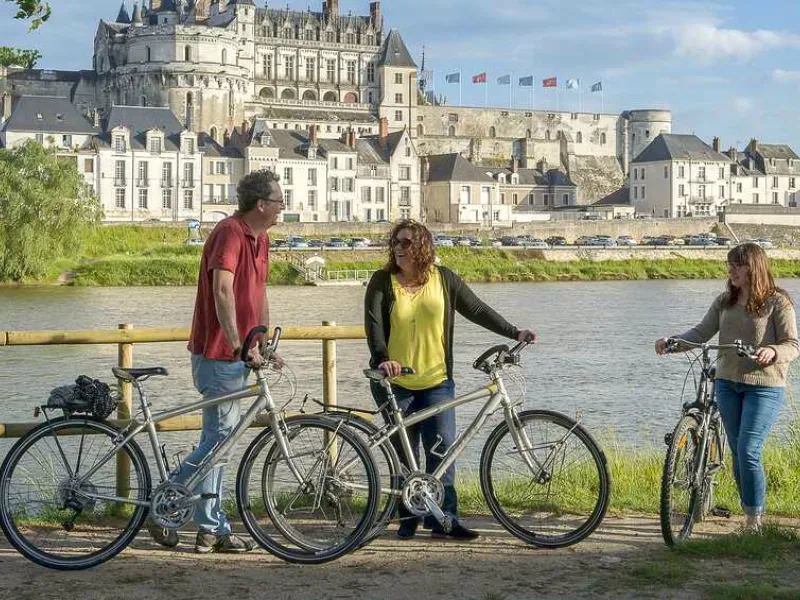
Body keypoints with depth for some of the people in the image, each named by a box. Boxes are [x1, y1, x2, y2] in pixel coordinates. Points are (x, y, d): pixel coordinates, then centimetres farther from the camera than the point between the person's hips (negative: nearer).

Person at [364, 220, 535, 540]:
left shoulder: (444, 279, 3)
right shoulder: (382, 281, -1)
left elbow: (477, 310, 8)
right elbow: (374, 324, -11)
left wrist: (514, 332, 2)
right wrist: (381, 358, -27)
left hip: (436, 381, 1)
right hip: (394, 382, -1)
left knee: (442, 448, -5)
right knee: (404, 454, 4)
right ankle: (408, 519, 15)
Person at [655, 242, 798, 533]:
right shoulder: (725, 301, 9)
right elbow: (702, 332, 4)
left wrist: (772, 352, -32)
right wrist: (671, 341, -12)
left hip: (764, 386, -6)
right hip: (727, 383, 6)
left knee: (748, 452, -13)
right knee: (737, 453, 10)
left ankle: (755, 520, -2)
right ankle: (750, 515, 22)